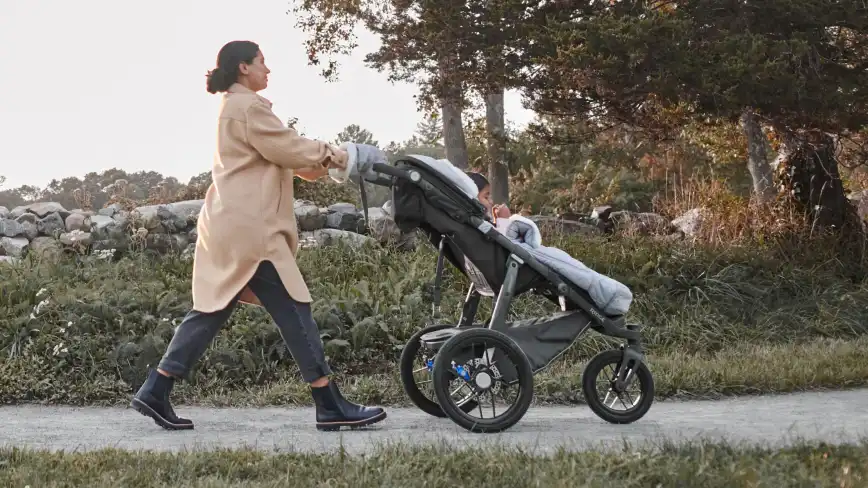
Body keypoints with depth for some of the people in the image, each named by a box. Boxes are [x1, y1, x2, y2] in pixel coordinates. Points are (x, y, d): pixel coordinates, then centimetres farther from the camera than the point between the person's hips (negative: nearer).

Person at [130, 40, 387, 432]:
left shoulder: (233, 107, 23)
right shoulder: (246, 106, -10)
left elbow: (275, 155, 22)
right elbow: (287, 148, -12)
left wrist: (318, 166, 9)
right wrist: (335, 155, 2)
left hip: (231, 226, 11)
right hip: (249, 227, -11)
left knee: (212, 311, 10)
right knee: (294, 312, -7)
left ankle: (154, 393, 9)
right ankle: (330, 406, -3)